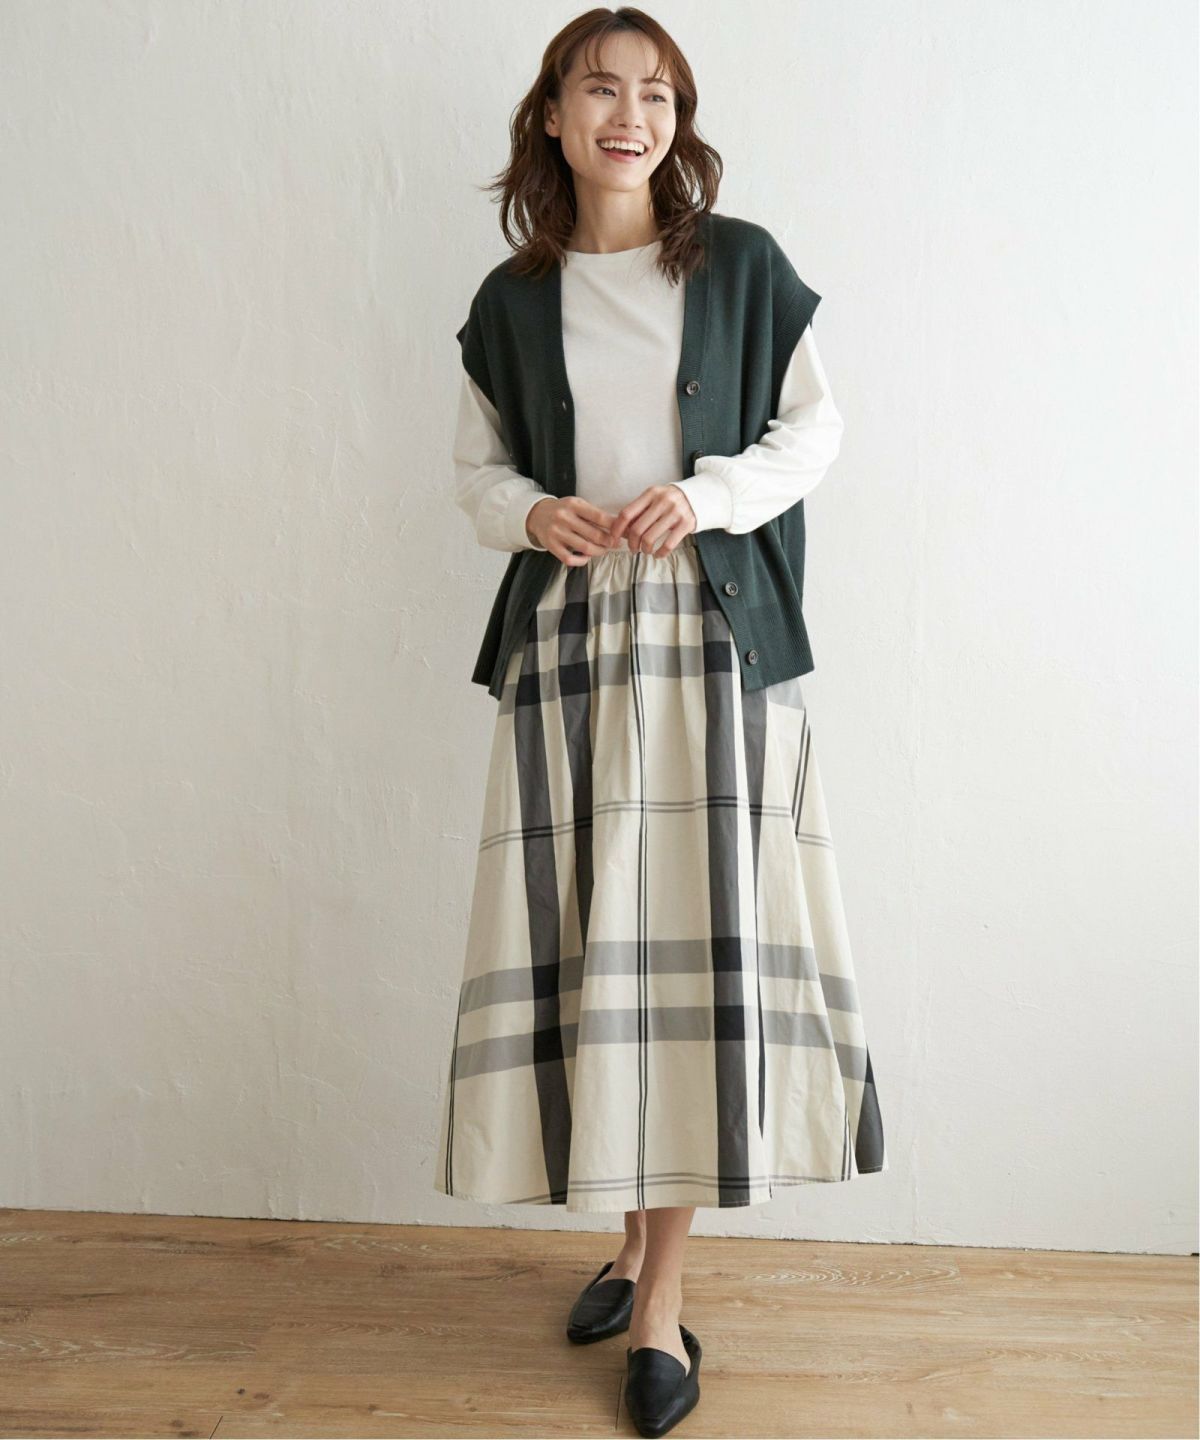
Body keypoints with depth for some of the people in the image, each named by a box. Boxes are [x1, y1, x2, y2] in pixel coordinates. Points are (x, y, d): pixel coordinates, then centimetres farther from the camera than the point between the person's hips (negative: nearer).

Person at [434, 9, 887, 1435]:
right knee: (578, 941, 0)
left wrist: (707, 494, -11)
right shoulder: (513, 299, 12)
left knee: (694, 941, -5)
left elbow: (814, 427, 7)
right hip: (565, 635, 2)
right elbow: (477, 463, 16)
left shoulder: (743, 265, 7)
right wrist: (531, 512, -6)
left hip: (713, 633, -2)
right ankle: (634, 1231, 22)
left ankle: (663, 1291, 7)